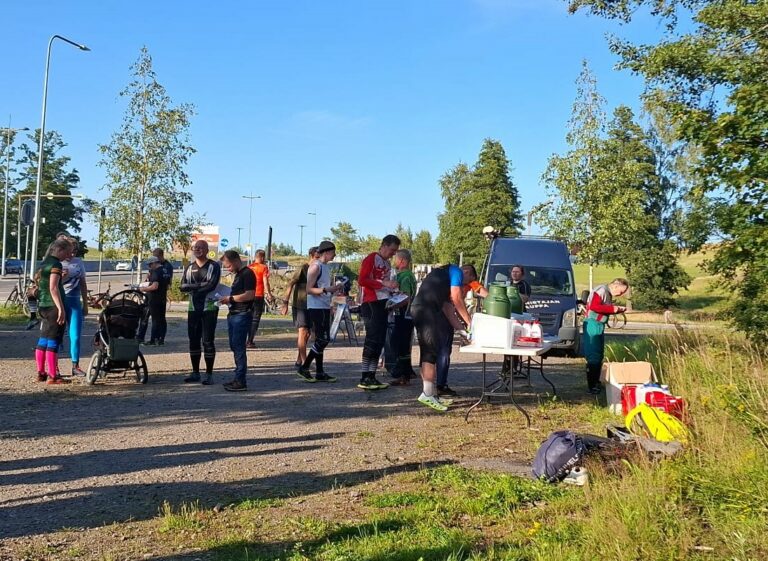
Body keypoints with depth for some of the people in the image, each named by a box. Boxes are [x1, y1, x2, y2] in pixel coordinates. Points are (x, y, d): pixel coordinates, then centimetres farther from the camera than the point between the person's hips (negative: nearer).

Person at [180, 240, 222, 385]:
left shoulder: (214, 266, -2)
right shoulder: (189, 267, 13)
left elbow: (211, 285, -17)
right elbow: (183, 286, 0)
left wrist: (192, 288, -9)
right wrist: (200, 285, -13)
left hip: (209, 307, -5)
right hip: (193, 308, 5)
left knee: (208, 341, -4)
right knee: (193, 340, 7)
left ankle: (209, 374, 1)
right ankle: (195, 372, 17)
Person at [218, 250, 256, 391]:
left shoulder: (247, 274, -12)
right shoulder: (238, 274, 18)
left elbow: (249, 295, -20)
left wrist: (230, 298, -13)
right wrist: (228, 300, 9)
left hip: (242, 315, -10)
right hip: (233, 314, 10)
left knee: (239, 348, -8)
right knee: (234, 347, 12)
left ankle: (241, 382, -5)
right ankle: (238, 378, 20)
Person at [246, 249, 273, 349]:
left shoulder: (249, 267, 9)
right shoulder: (263, 267, -4)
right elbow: (265, 282, -11)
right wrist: (269, 294, -7)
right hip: (258, 295, -5)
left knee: (249, 318, 16)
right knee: (255, 319, -1)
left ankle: (247, 340, 15)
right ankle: (250, 342, -7)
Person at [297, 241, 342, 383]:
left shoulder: (326, 267, 16)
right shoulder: (316, 266, -11)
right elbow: (309, 289, -17)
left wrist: (334, 289, 10)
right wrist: (326, 289, -26)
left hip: (325, 307, 9)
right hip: (316, 308, -9)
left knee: (321, 340, 9)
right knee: (322, 340, -11)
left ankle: (320, 372, 12)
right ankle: (304, 368, -3)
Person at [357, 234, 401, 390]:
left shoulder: (387, 263, 20)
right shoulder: (371, 259, -5)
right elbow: (362, 280, -16)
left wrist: (393, 292, 10)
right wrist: (384, 283, -19)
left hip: (383, 304, 9)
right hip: (371, 304, -9)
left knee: (379, 341, 8)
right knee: (372, 340, -11)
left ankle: (371, 377, 12)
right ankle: (364, 379, -10)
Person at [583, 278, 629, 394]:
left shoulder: (608, 294, 16)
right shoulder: (601, 290, -14)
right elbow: (594, 306, -24)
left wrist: (617, 309, 3)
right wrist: (612, 309, -18)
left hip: (599, 325, 10)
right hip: (593, 324, -10)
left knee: (599, 355, 14)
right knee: (593, 356, -9)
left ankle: (596, 383, 23)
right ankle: (591, 386, -7)